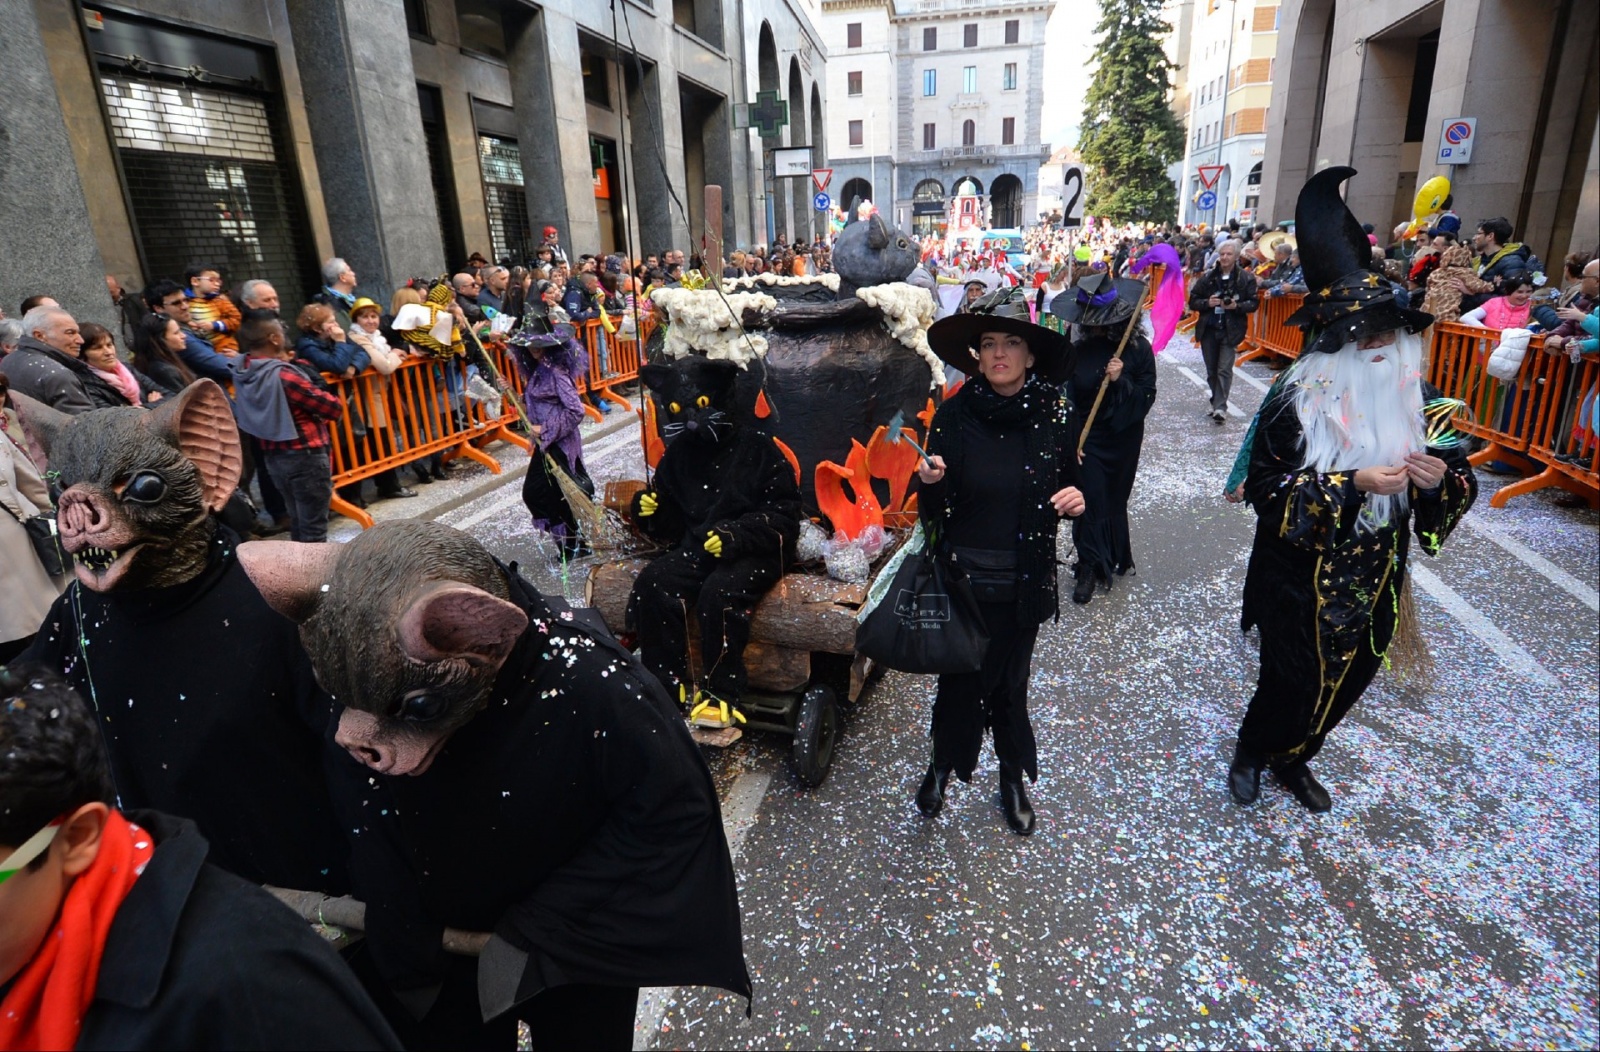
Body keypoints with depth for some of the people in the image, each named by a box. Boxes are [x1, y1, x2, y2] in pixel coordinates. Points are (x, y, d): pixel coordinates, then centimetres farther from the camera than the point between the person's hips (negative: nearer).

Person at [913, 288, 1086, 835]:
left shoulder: (1052, 416, -5)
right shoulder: (955, 414, -10)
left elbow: (1070, 489, 7)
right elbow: (933, 509, -8)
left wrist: (1075, 500, -15)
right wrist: (930, 482, -29)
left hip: (1023, 581, 1)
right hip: (963, 575, -1)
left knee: (1010, 681, 14)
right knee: (961, 676, 8)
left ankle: (1013, 778, 37)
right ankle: (943, 765, 35)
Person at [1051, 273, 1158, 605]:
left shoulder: (1138, 348, -7)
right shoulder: (1081, 349, -4)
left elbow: (1147, 395, -6)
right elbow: (1068, 396, -1)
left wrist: (1120, 381, -23)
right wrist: (1069, 440, -6)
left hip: (1123, 436, 0)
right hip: (1087, 436, 0)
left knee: (1115, 498, 12)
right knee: (1091, 500, -4)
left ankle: (1112, 558, 31)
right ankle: (1090, 568, 6)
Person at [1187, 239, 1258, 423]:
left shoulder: (1246, 278, -2)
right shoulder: (1207, 277, 3)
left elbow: (1253, 303, 0)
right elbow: (1193, 301, 6)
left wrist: (1236, 306, -18)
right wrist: (1207, 303, -13)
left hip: (1231, 330, -3)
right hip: (1208, 329, 3)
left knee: (1224, 369, -11)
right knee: (1212, 370, 10)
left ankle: (1220, 407, -14)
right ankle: (1217, 402, 25)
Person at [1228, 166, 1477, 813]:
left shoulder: (1417, 402, -2)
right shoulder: (1299, 402, -17)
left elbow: (1459, 477, 4)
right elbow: (1265, 486, -20)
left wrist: (1442, 479, -20)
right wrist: (1350, 485, -30)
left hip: (1374, 581, 5)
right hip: (1303, 581, -5)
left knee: (1350, 677, 18)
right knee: (1295, 679, 5)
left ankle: (1292, 759, 43)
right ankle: (1250, 753, 36)